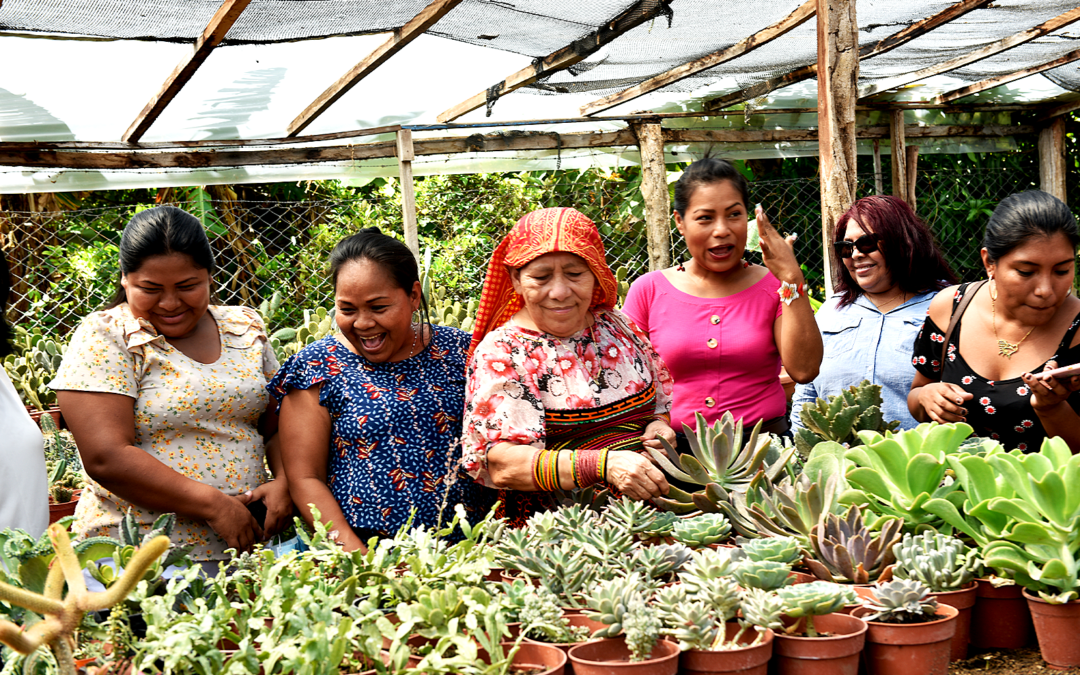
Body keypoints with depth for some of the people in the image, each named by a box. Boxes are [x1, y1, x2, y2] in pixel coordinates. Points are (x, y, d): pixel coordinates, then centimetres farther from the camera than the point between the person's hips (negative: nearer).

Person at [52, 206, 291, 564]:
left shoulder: (246, 329, 9)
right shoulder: (103, 337, -7)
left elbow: (279, 427, 13)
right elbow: (106, 458, -15)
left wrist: (284, 482, -8)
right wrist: (213, 504, -18)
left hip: (249, 543, 3)